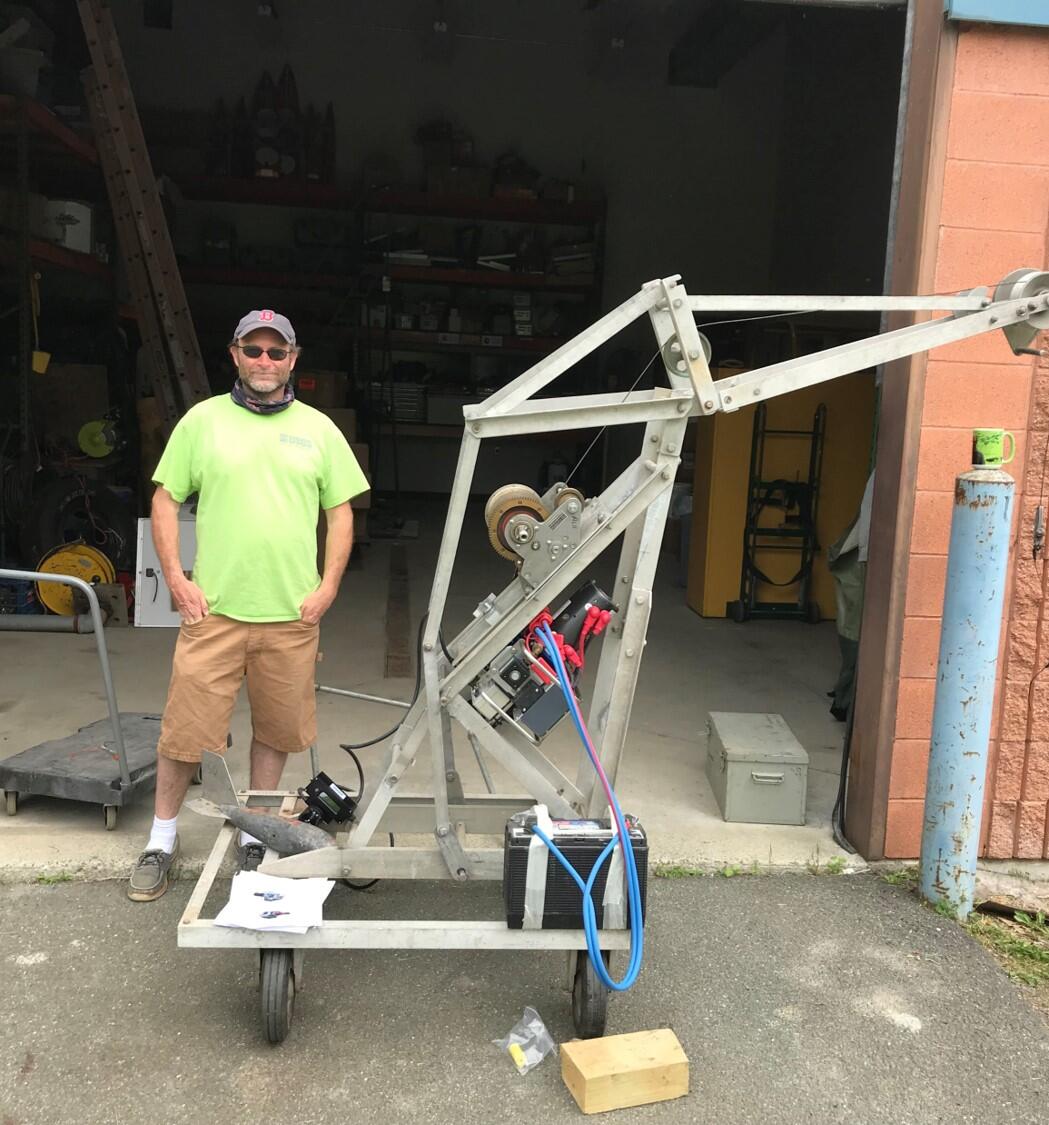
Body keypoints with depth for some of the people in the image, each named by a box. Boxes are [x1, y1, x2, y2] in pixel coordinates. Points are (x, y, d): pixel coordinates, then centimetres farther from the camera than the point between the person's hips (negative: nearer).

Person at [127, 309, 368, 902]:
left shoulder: (318, 428, 7)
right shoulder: (203, 419, 4)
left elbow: (341, 512, 9)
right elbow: (166, 498, 6)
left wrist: (327, 589, 0)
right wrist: (176, 578, -3)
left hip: (292, 614, 2)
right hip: (213, 608, -1)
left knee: (277, 730, 12)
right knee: (184, 731, 3)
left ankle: (255, 835, 30)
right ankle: (162, 841, 22)